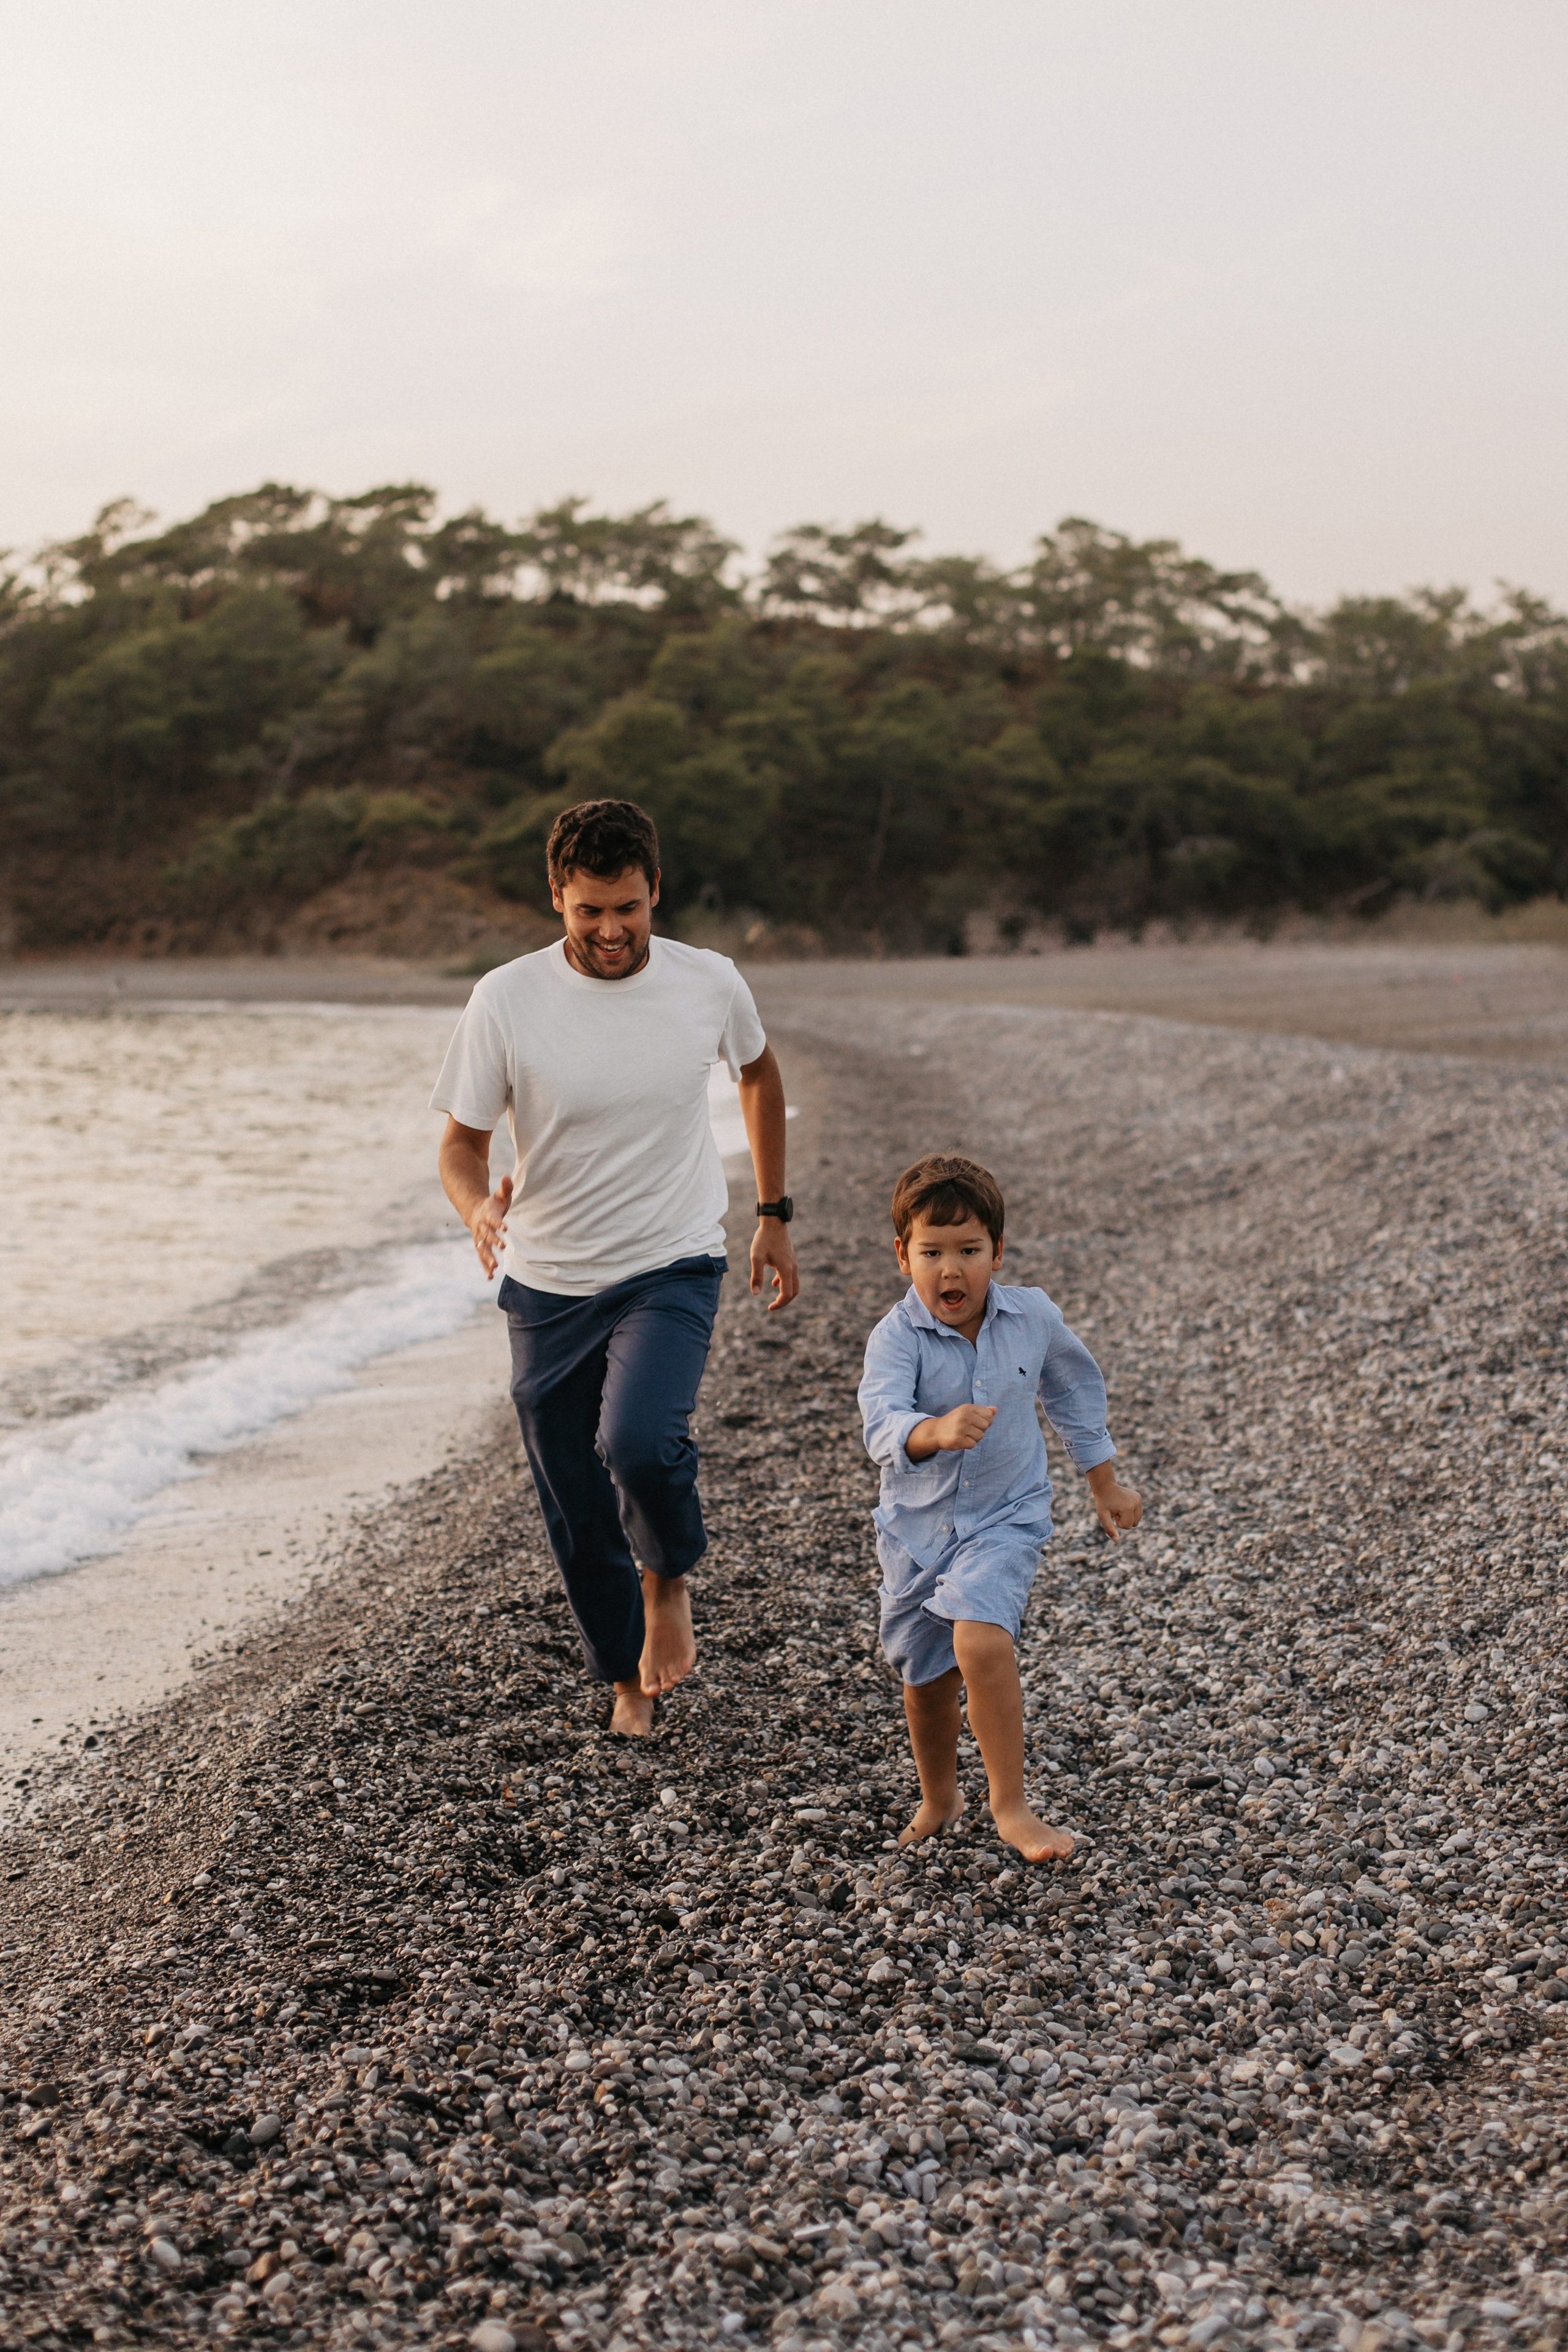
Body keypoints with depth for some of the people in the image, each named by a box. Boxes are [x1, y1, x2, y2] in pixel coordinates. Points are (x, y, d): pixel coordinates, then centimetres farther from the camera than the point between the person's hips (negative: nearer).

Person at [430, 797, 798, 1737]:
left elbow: (760, 1074, 14)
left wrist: (775, 1216, 16)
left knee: (639, 1441, -28)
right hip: (550, 1286, 1)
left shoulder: (710, 984, -7)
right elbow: (463, 1141, -6)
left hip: (673, 1271, -1)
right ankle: (629, 1678, 35)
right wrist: (480, 1208, -29)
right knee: (578, 1519, 8)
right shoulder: (506, 1001, -12)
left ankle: (669, 1581, 4)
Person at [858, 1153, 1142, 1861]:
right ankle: (939, 1799, 43)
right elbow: (882, 1425, -37)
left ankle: (1011, 1806, -12)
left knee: (980, 1642, -25)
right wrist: (935, 1432, -59)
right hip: (917, 1526, 1)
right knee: (926, 1677, 16)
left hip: (1004, 1517, -1)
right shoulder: (897, 1338, -20)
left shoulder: (1033, 1318, -10)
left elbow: (1074, 1389, 10)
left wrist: (1104, 1483, 18)